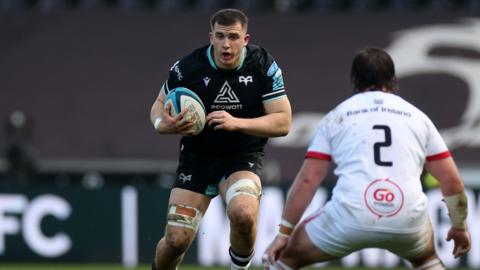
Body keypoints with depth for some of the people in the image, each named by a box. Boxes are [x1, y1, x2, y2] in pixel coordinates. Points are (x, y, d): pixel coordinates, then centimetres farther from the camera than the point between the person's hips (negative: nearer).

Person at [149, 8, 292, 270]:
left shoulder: (264, 67, -13)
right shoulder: (186, 68, -13)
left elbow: (283, 122, -13)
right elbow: (160, 105, 2)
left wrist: (237, 123, -28)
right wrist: (164, 124, -23)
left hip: (243, 158, -1)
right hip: (196, 157, 1)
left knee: (243, 214, -32)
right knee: (176, 240, -8)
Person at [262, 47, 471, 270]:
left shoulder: (336, 116, 15)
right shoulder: (416, 116, 19)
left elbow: (307, 180, 10)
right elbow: (451, 180, 17)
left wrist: (283, 233, 14)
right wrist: (460, 226, 30)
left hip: (350, 218, -2)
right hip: (407, 220, 2)